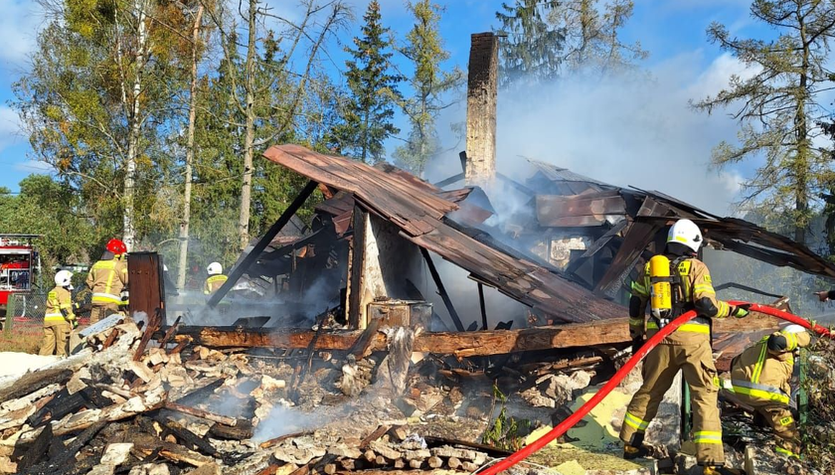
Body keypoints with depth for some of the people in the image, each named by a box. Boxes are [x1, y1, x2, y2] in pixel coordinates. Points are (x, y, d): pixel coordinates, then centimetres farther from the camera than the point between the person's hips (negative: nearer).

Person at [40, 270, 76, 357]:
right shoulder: (64, 292, -5)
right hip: (60, 320, -8)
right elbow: (65, 308, -14)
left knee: (48, 342, 9)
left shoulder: (52, 292, 23)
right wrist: (72, 318, -12)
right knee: (62, 343, -4)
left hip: (48, 320, 8)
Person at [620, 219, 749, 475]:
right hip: (691, 339, -5)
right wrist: (731, 310, 2)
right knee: (705, 396, 0)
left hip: (660, 338, 5)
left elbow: (636, 303, 13)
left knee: (649, 391, 19)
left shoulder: (652, 265, 10)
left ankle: (631, 443, 28)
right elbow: (705, 304, -14)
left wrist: (636, 333, 22)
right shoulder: (696, 267, -4)